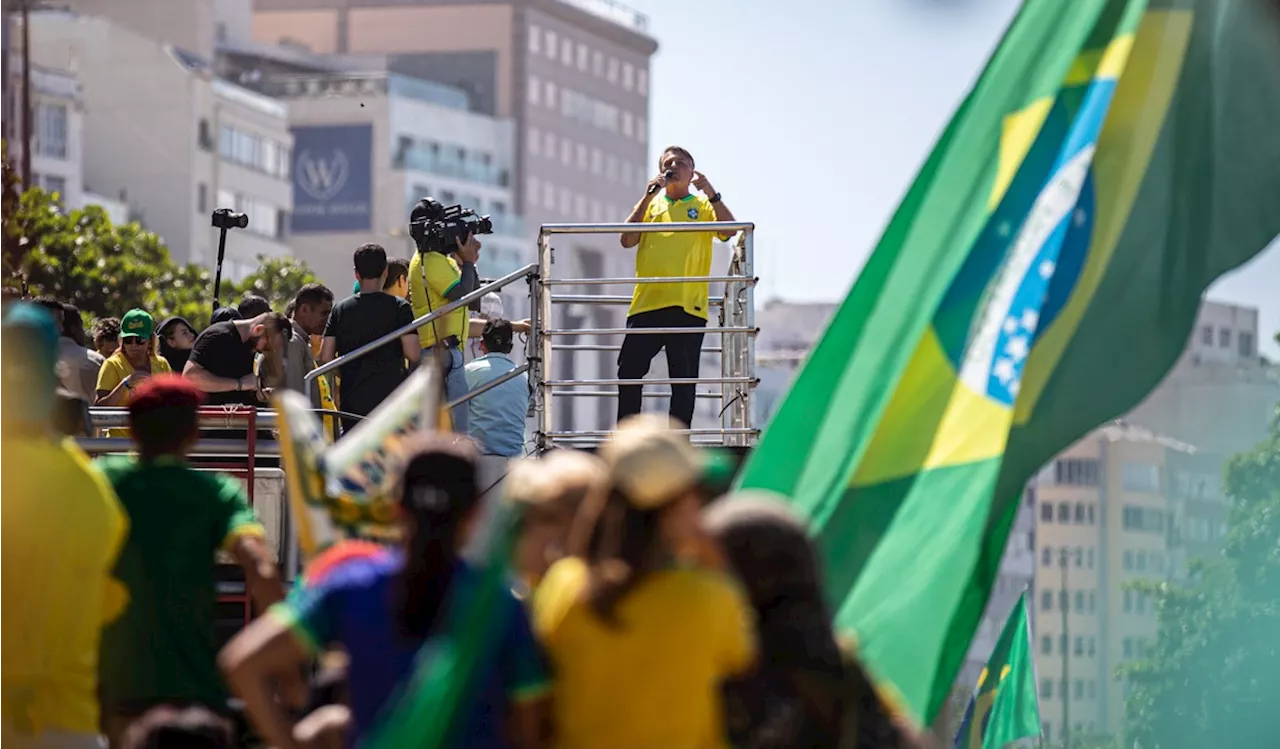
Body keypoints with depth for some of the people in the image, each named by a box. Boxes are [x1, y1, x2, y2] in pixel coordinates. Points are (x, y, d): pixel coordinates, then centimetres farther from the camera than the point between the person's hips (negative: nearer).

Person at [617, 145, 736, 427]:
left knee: (684, 380, -1)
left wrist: (710, 192, -16)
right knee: (629, 372, -4)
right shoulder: (650, 205, 16)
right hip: (647, 304, 2)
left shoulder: (703, 205, 11)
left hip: (688, 307, -2)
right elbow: (627, 240, 2)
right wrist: (648, 196, -3)